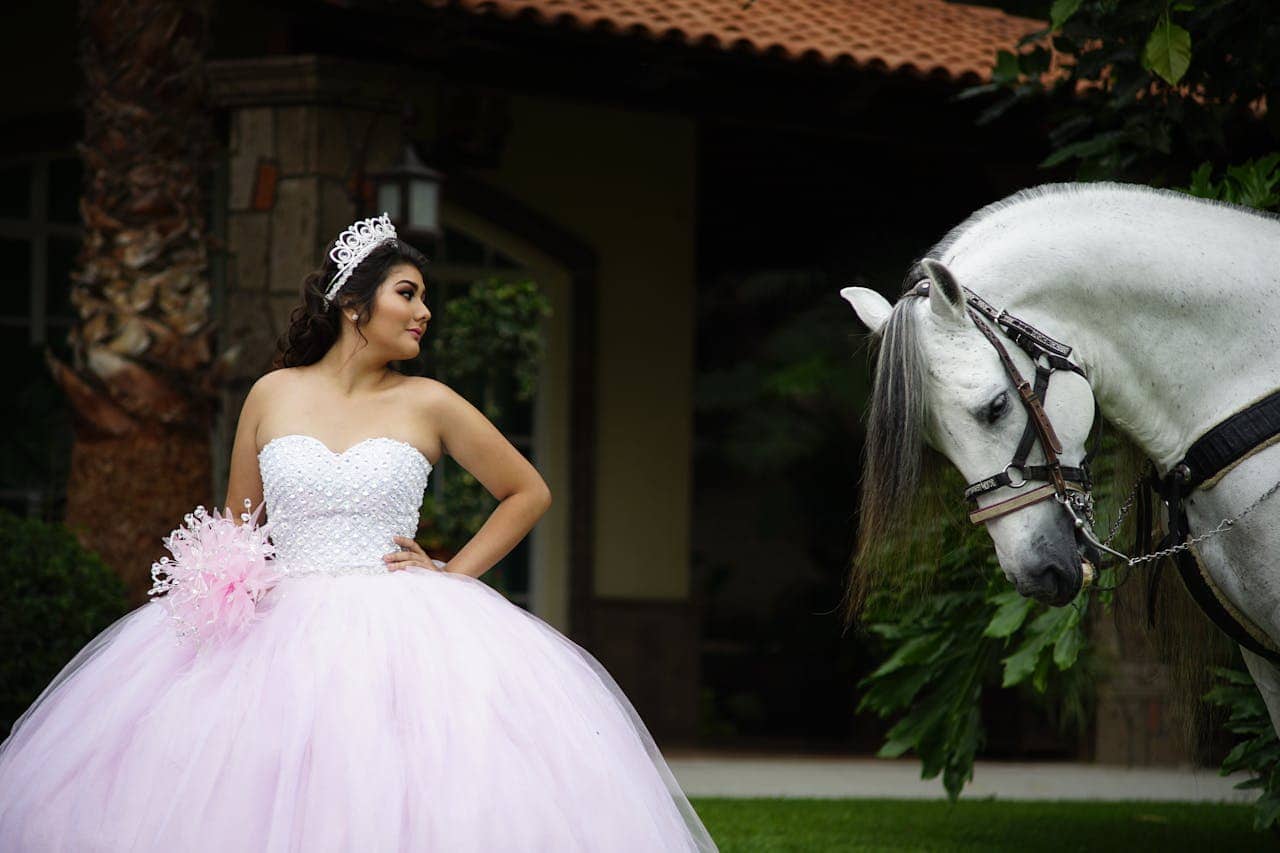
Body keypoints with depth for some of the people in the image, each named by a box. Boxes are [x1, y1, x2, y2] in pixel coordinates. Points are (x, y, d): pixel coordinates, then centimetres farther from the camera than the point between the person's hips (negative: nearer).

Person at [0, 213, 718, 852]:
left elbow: (529, 493, 15)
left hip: (397, 630, -1)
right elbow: (235, 528, 19)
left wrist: (455, 574, 6)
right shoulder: (275, 395, 10)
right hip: (282, 632, 1)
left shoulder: (428, 404, 6)